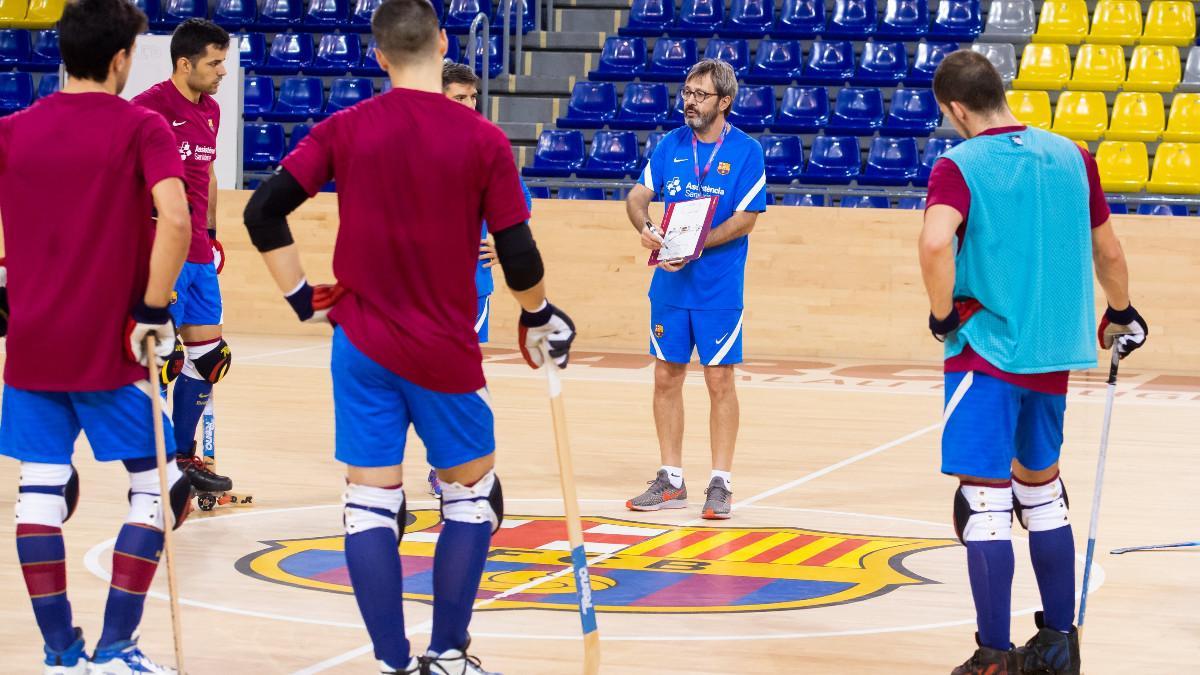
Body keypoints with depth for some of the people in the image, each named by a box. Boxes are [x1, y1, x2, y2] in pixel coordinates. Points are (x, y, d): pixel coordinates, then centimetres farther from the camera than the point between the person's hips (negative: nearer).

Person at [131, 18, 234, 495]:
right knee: (161, 358, -7)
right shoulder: (150, 107, -13)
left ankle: (184, 457, 22)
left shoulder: (210, 111, 12)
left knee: (208, 355, 11)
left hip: (198, 254, 9)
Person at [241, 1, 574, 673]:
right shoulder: (483, 140, -7)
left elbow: (264, 211, -5)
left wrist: (303, 298, 5)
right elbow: (518, 254, -7)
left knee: (371, 504, 6)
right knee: (473, 494, 16)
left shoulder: (344, 131, -2)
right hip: (446, 352, -2)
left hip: (362, 346, 2)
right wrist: (542, 317, 12)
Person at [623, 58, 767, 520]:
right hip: (670, 285, 4)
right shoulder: (670, 145, 7)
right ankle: (670, 482, 17)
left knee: (719, 381, -1)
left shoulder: (745, 151, -6)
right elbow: (638, 195, 5)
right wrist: (645, 228, -17)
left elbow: (746, 218, -11)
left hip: (719, 287, -4)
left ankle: (720, 485, 7)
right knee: (666, 378, 7)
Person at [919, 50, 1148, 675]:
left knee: (986, 498, -2)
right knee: (1041, 487, 18)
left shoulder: (959, 166, -10)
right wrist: (1121, 314, 32)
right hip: (1054, 351, 6)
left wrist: (943, 313, -11)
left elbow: (936, 242, -28)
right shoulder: (1072, 156, 6)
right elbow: (1108, 252, 15)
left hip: (986, 348, -6)